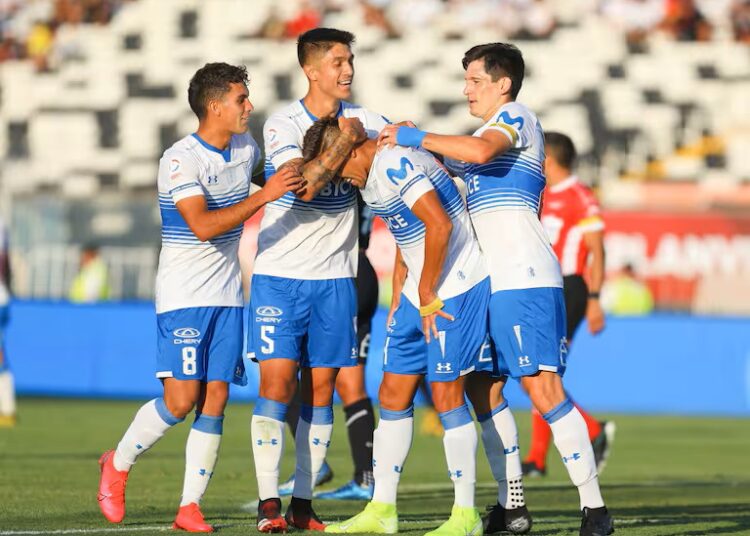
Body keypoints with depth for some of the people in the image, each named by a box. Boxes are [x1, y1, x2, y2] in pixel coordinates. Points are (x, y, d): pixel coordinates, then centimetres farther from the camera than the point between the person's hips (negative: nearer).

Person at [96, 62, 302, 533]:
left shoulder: (246, 147, 7)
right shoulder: (180, 160, -16)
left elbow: (261, 173, 33)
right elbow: (202, 226, -29)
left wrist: (294, 181, 16)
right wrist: (262, 197, -32)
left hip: (228, 295, 6)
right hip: (184, 295, -6)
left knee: (215, 400, -1)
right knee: (181, 400, -11)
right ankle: (118, 464, 13)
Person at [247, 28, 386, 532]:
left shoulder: (364, 119, 5)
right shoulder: (282, 124, -9)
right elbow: (306, 183, -22)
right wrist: (347, 139, -18)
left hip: (335, 277, 4)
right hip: (280, 274, -4)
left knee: (322, 387, 3)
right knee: (277, 381, -9)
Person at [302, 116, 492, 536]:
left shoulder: (395, 164, -18)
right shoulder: (370, 177, 14)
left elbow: (439, 226, -25)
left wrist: (427, 295, -17)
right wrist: (399, 298, 17)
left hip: (456, 289, -10)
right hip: (420, 292, 10)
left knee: (446, 394, -8)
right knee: (393, 394, 9)